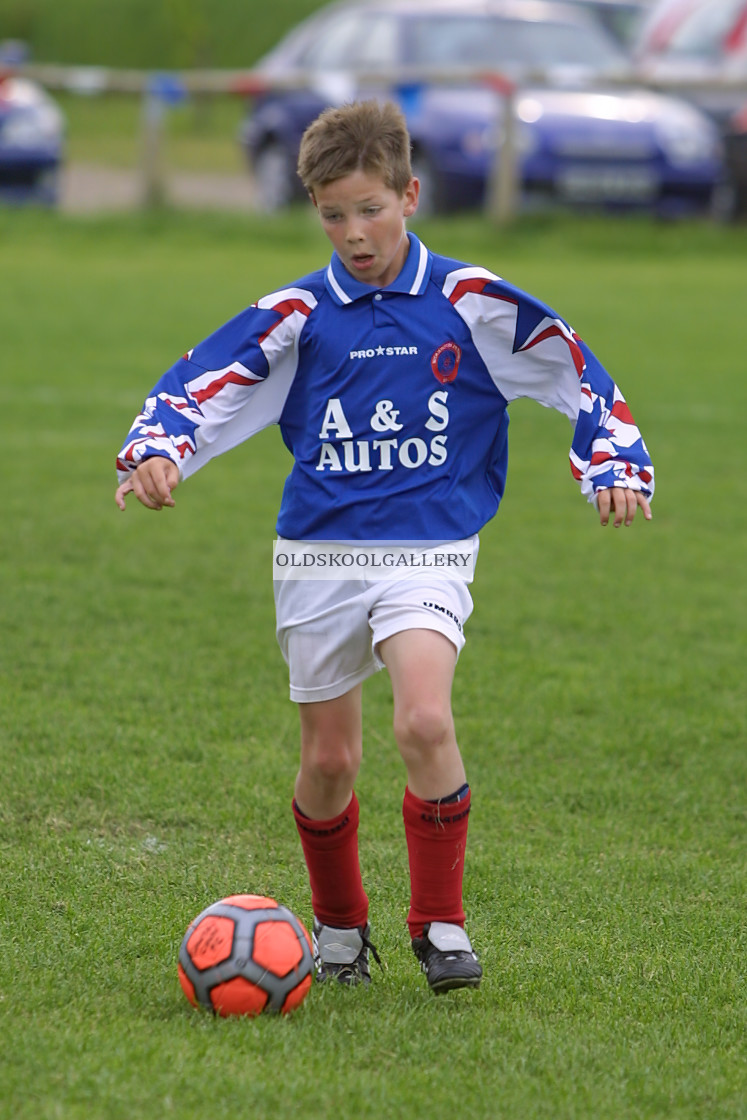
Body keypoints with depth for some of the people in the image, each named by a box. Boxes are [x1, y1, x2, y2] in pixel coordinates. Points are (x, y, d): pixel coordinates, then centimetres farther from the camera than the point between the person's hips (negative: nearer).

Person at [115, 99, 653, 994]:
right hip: (317, 552, 2)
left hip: (428, 551, -2)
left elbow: (575, 372, 8)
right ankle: (338, 924, 31)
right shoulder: (298, 316, 3)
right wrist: (157, 452, -17)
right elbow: (197, 385, 0)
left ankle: (440, 921, -9)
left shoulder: (470, 303, 0)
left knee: (424, 723, -24)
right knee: (328, 759, 7)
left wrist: (613, 466, 1)